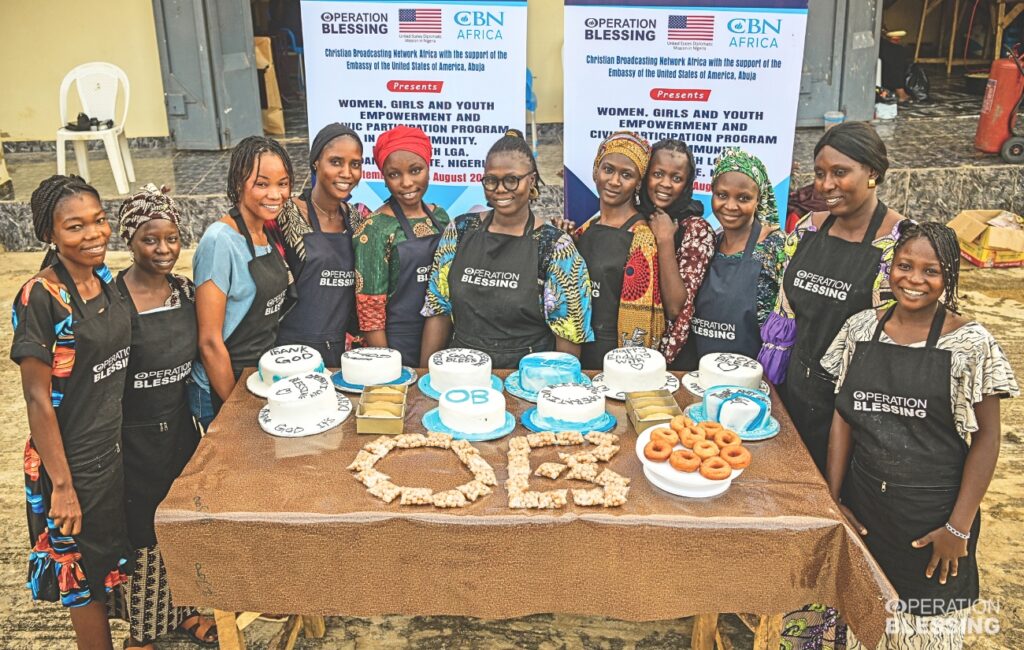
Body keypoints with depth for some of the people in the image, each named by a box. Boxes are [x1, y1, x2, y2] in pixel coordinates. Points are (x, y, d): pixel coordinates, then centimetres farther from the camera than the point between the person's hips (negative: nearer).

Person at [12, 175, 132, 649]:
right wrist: (61, 485, -16)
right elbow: (37, 398, -19)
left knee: (118, 558, 24)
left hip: (120, 445, 6)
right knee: (85, 573, 13)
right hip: (75, 458, -6)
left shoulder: (106, 279, -1)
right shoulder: (39, 297, -21)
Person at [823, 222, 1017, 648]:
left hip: (931, 517, -3)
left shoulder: (971, 343, -9)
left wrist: (960, 527, -9)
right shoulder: (860, 328, 0)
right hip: (862, 509, 3)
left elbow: (987, 437, -6)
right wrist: (832, 499, 1)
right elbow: (843, 417, 5)